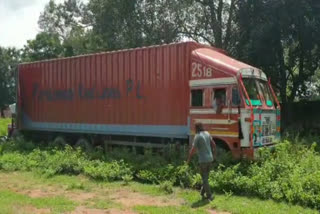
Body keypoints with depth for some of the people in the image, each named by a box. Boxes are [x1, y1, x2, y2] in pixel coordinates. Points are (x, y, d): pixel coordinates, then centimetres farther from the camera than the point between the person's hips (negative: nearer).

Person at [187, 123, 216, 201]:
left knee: (204, 179, 3)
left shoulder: (197, 136, -13)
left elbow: (193, 149, -13)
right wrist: (214, 154, 28)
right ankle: (202, 193, 24)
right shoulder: (207, 134, 6)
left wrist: (189, 159, -1)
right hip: (210, 159, 6)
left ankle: (209, 196, 5)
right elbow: (213, 144, 14)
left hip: (203, 160, -6)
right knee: (206, 177, 18)